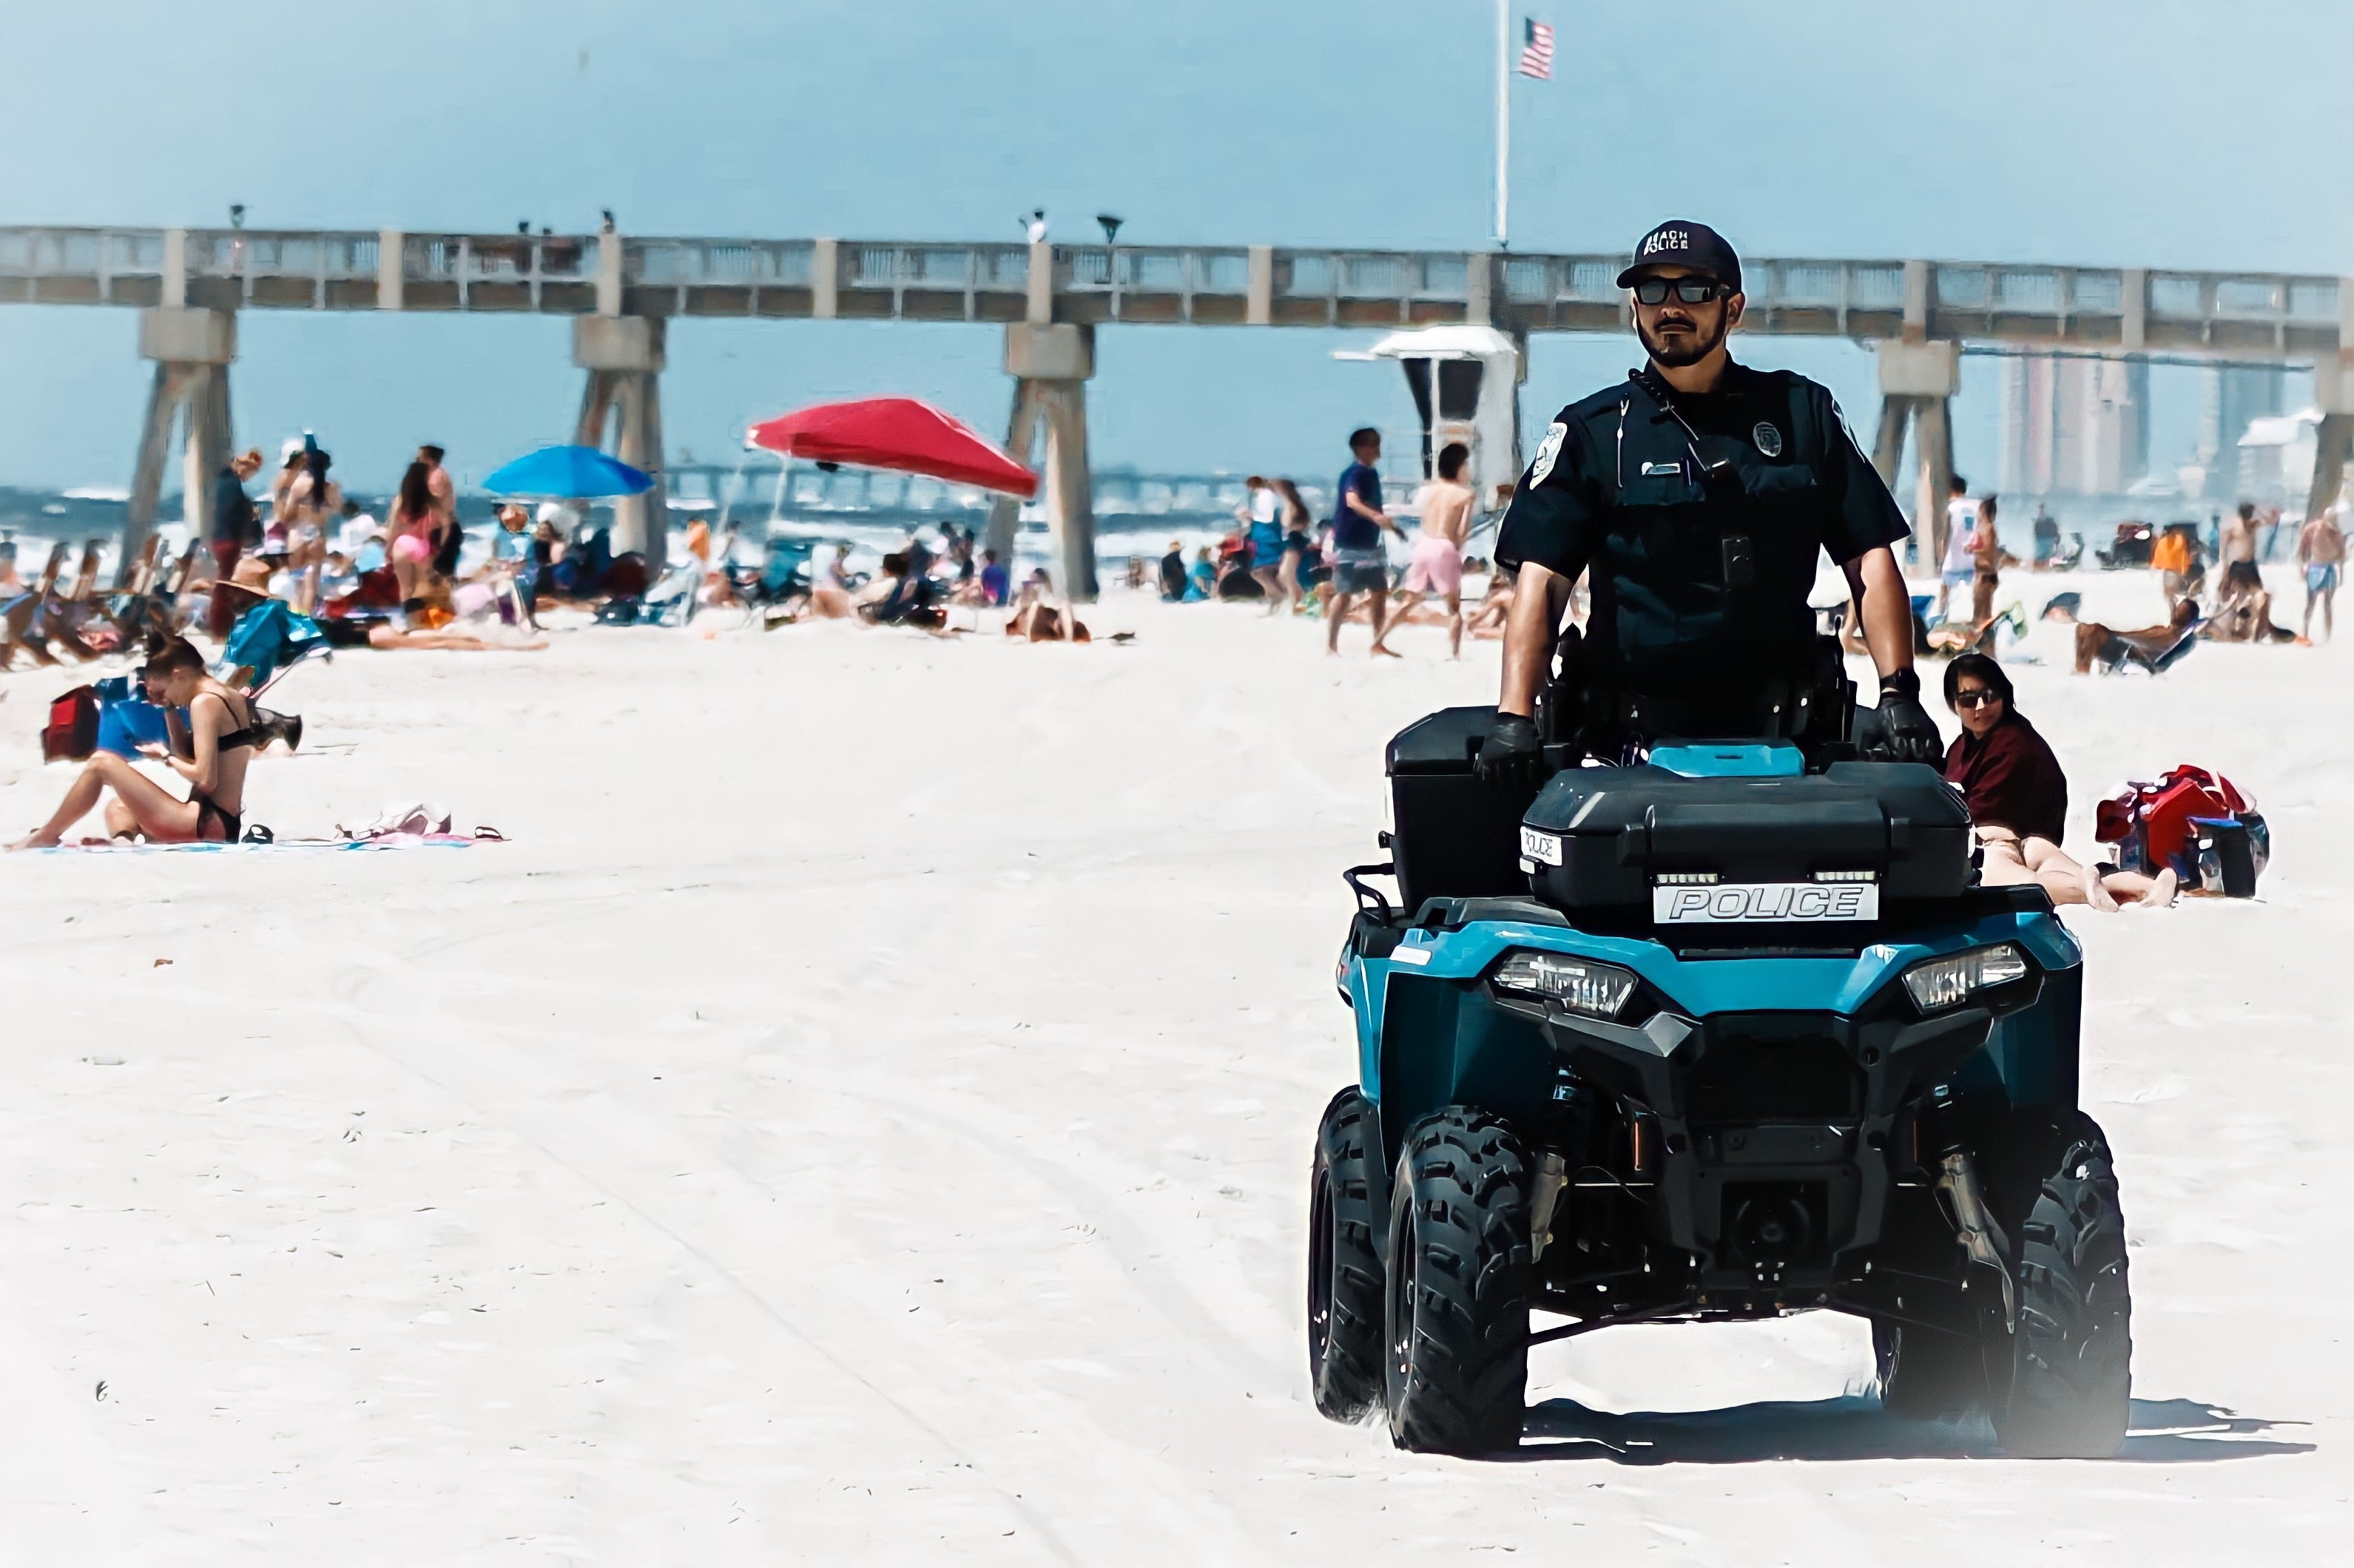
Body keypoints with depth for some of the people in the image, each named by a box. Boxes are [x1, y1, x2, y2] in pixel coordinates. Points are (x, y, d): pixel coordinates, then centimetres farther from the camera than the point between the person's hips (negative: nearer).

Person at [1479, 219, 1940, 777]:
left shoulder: (1801, 413, 13)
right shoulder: (1590, 431, 9)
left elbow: (1870, 562, 10)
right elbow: (1541, 579, -1)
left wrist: (1899, 691, -5)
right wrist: (1514, 716, -16)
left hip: (1778, 730, 1)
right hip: (1635, 740, -1)